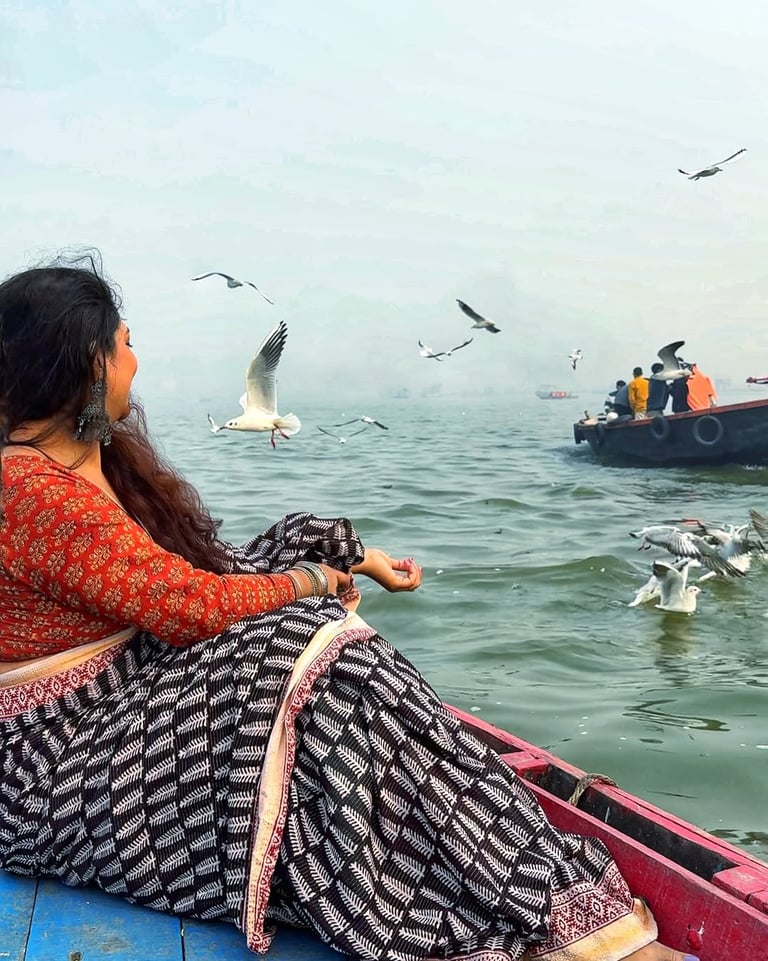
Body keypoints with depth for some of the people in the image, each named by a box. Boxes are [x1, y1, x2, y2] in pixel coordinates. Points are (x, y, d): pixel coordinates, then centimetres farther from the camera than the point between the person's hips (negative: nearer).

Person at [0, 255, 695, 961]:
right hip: (60, 763, -9)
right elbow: (193, 604, -23)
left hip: (133, 701, 9)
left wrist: (353, 557, 7)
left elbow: (205, 562, 9)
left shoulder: (107, 456, 9)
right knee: (325, 673, -23)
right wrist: (311, 580, -6)